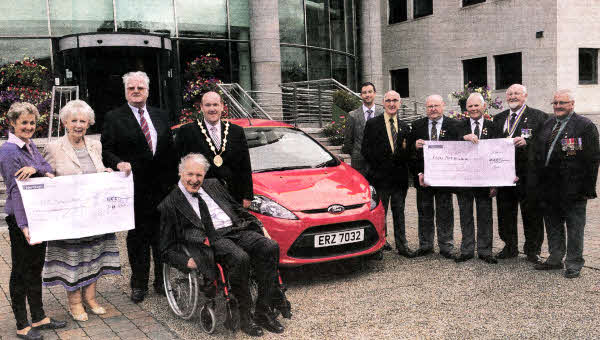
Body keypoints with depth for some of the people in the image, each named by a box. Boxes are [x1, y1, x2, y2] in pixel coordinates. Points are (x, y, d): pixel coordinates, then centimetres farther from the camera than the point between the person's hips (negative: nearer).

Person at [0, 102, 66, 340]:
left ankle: (39, 318, 28)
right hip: (20, 218, -8)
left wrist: (37, 169, -21)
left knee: (36, 267, 16)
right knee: (21, 271, 3)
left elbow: (47, 166, 4)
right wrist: (23, 225, -28)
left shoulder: (31, 145, 11)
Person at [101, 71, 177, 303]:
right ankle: (139, 284, 19)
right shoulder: (113, 118, 0)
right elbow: (106, 151, -3)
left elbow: (170, 150, 12)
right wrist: (119, 163, -24)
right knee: (137, 237, 7)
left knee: (162, 236, 11)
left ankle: (162, 281, 24)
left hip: (162, 188, 3)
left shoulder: (161, 116, 12)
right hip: (134, 189, -3)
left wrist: (173, 180, 6)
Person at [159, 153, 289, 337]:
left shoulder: (213, 185, 23)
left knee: (271, 247, -24)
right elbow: (167, 248, 8)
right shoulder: (170, 204, 9)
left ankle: (263, 312, -17)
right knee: (240, 258, -36)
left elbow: (237, 208, 28)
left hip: (237, 230, 5)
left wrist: (258, 225, 13)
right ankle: (244, 316, -17)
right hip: (211, 239, -5)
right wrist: (186, 260, -10)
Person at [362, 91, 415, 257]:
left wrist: (406, 148, -6)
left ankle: (402, 245, 17)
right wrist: (376, 166, -11)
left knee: (399, 212, 10)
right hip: (380, 177, -3)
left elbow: (408, 152, 16)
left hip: (399, 177, 4)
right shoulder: (372, 124, 0)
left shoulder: (404, 127, 13)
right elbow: (366, 150, -4)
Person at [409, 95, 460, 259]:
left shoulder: (453, 125, 2)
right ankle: (425, 245, 21)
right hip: (423, 175, 2)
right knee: (424, 213, 10)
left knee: (445, 213, 6)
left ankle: (446, 247, 15)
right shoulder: (417, 125, 7)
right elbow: (410, 151, 6)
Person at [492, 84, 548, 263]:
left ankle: (533, 250, 17)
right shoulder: (499, 118, 15)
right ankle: (510, 248, 26)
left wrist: (526, 141, -23)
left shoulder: (538, 117, -1)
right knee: (505, 211, 11)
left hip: (528, 174, -4)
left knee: (531, 213, 3)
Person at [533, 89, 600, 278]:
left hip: (573, 189, -6)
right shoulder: (547, 125, 12)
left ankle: (574, 264, 15)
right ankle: (555, 259, 27)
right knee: (553, 226, 15)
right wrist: (539, 182, 10)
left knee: (574, 228, 4)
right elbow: (538, 154, 15)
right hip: (549, 188, 6)